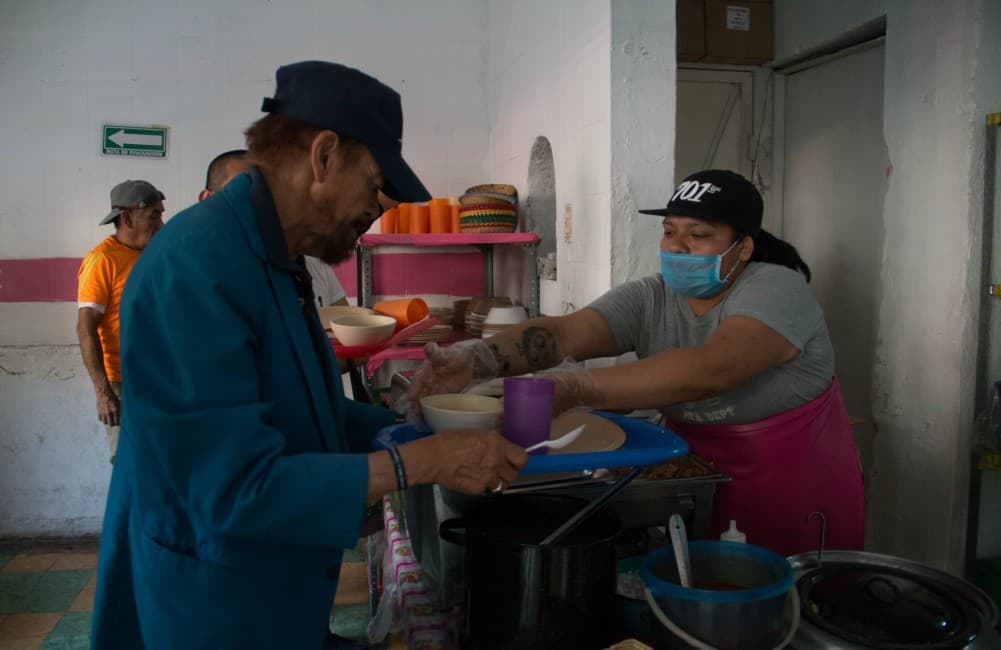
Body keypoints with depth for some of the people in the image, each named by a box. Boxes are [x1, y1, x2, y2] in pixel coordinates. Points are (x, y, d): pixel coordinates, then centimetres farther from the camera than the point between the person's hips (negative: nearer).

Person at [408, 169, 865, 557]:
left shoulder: (776, 290, -19)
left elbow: (709, 370, -38)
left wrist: (574, 389, -47)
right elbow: (564, 332, -21)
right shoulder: (649, 300, -5)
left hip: (800, 508, -3)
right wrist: (477, 359, -40)